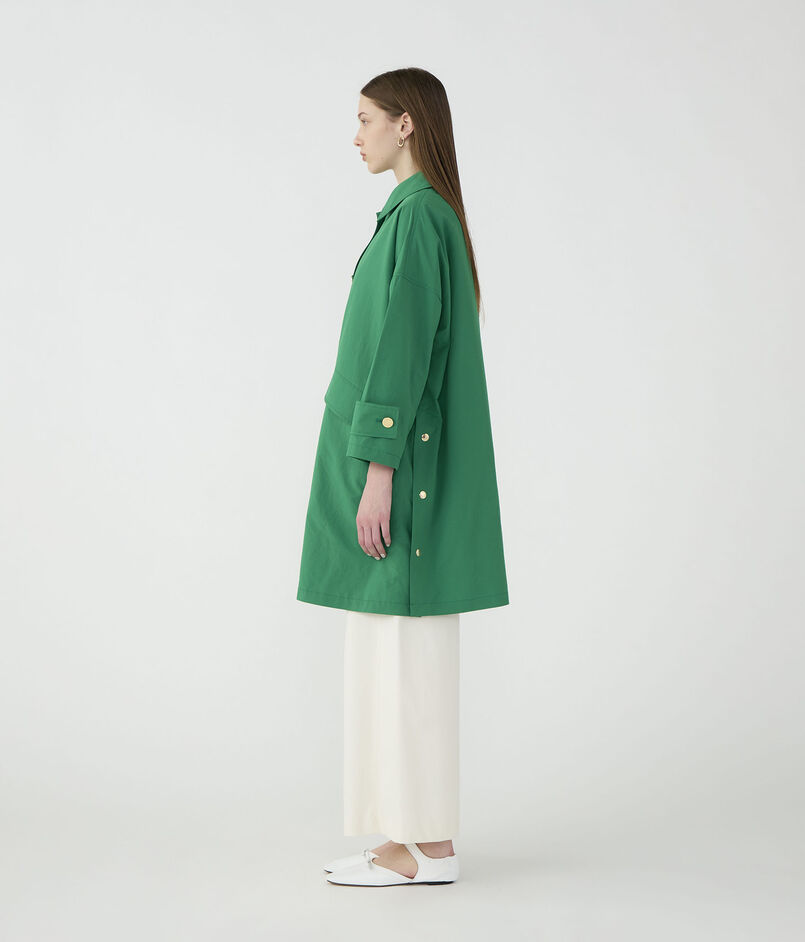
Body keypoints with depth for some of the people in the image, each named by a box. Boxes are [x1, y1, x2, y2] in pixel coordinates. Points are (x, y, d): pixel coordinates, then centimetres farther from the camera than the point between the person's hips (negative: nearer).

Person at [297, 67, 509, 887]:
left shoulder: (416, 214, -14)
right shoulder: (428, 213, 18)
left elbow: (403, 349, -21)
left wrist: (377, 472, -22)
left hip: (400, 455, -10)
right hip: (409, 457, 10)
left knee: (405, 645, -5)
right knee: (397, 644, 11)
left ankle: (428, 845, 2)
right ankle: (420, 834, 16)